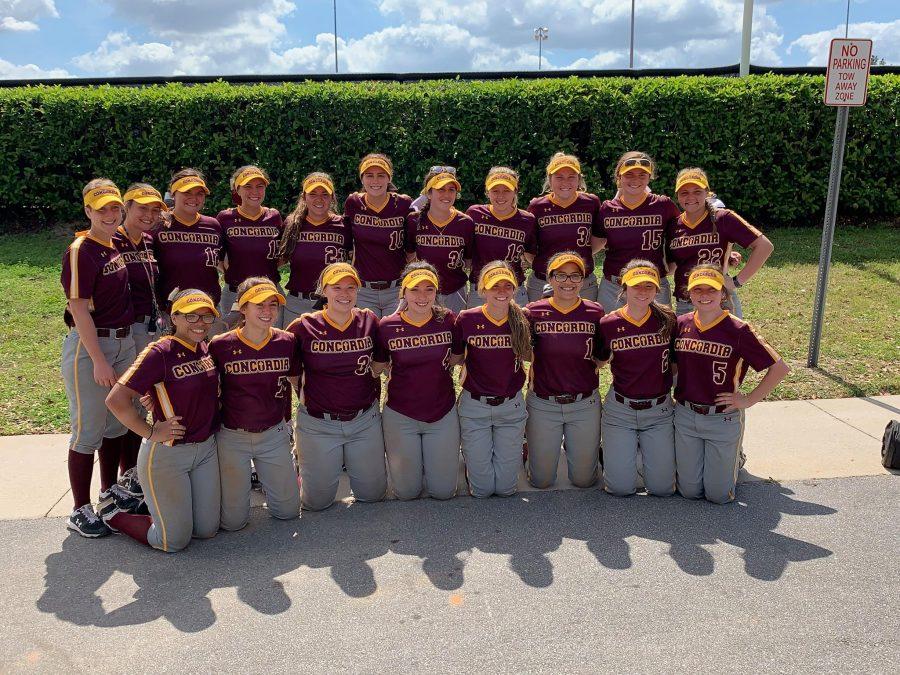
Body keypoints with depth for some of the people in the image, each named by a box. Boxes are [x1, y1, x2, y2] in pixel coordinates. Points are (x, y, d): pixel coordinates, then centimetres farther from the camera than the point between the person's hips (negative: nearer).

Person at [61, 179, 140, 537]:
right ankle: (81, 511, 11)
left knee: (117, 424, 17)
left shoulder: (119, 245, 9)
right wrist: (99, 360, -20)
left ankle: (110, 491, 34)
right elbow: (79, 309, -18)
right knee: (88, 430, 0)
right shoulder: (81, 251, -14)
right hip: (89, 346, -8)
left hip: (124, 342, 8)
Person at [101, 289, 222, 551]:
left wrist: (211, 428, 10)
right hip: (167, 453, -7)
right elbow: (116, 400, -26)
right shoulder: (160, 352, -19)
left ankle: (146, 499, 35)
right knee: (175, 541, 2)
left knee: (207, 530, 13)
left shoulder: (206, 349, 3)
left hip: (206, 449, 7)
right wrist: (151, 433, -19)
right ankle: (113, 513, 25)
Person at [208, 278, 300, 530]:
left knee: (288, 511, 10)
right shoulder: (220, 345, -13)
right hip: (232, 436, -2)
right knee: (233, 521, 5)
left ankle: (263, 476, 40)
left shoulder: (287, 342, -6)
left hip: (274, 435, 2)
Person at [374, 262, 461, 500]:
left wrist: (446, 363, -5)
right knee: (407, 492, 10)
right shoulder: (387, 326, -12)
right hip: (401, 416, -1)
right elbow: (378, 367, 2)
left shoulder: (448, 320, -8)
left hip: (443, 415, 1)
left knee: (443, 491, 11)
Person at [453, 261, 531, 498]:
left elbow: (529, 356, 9)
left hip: (511, 407, 2)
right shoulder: (467, 319, -12)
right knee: (482, 489, 5)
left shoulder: (522, 320, -6)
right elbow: (455, 357, 1)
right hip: (474, 406, -1)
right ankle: (471, 459, 37)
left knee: (506, 487, 8)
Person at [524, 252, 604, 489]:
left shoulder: (595, 313, -4)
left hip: (585, 404, 1)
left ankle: (575, 447, 43)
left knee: (584, 480, 13)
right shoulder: (534, 312, -8)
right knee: (541, 481, 11)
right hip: (543, 404, -1)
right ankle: (531, 449, 41)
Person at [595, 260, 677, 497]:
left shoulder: (668, 320, -4)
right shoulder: (608, 324, -7)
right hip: (619, 409, -1)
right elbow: (597, 361, 10)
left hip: (659, 409, 1)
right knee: (620, 488, 0)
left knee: (662, 488, 4)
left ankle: (645, 448, 33)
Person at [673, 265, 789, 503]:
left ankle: (735, 456, 34)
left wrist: (749, 400, -9)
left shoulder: (738, 330, -13)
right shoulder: (680, 325, -2)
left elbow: (779, 368, -9)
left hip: (723, 419, -3)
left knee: (718, 495, 6)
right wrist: (678, 391, 4)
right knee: (690, 491, 9)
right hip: (685, 416, 3)